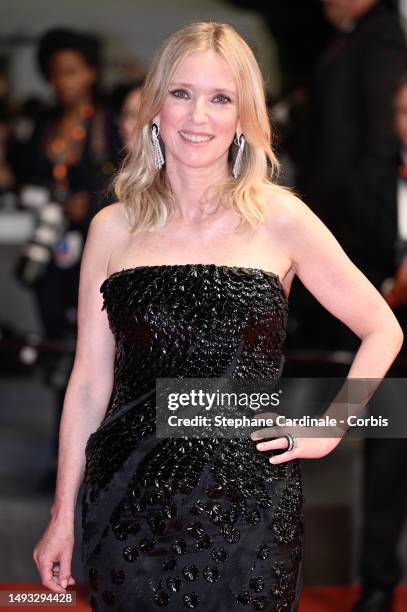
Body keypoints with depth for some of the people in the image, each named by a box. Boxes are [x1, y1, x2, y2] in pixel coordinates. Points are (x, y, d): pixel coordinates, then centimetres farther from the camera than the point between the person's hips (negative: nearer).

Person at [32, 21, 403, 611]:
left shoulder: (278, 218, -2)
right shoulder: (112, 229, 4)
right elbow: (90, 381, 8)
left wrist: (327, 430, -1)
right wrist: (63, 514, 8)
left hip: (247, 503, -1)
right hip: (130, 506, 2)